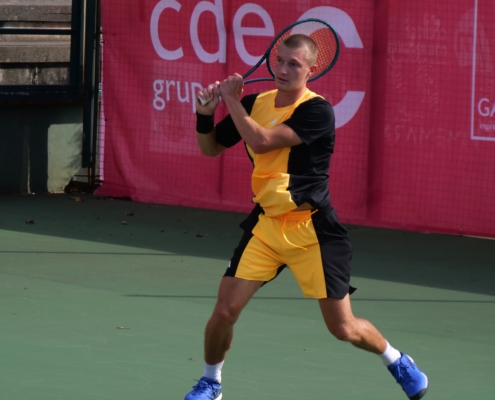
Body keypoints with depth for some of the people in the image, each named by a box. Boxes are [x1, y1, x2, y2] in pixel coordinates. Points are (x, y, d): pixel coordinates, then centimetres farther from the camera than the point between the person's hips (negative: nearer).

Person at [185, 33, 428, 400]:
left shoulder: (317, 111, -17)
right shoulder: (256, 103, 3)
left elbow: (261, 140, -27)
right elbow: (211, 148, 14)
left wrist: (231, 98, -16)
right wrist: (205, 112, -5)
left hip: (310, 229, -5)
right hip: (266, 224, 5)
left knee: (344, 329, 1)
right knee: (225, 311, -5)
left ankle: (397, 360, 30)